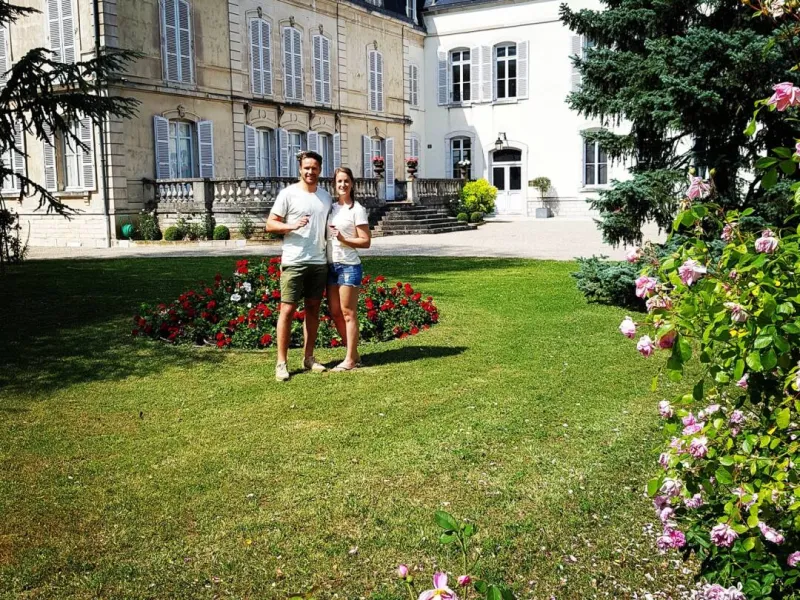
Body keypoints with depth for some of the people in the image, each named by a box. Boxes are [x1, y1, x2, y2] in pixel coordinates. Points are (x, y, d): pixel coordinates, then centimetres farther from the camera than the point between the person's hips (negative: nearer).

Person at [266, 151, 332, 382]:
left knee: (313, 309, 10)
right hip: (294, 262, -5)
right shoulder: (288, 194, -3)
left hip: (319, 262, 5)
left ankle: (309, 358, 20)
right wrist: (292, 226, -19)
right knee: (287, 310, -4)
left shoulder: (326, 197, 13)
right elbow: (270, 224, -3)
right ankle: (281, 363, 1)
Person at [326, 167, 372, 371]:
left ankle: (350, 359, 6)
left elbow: (366, 241, -9)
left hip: (349, 266, -7)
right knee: (335, 313, 10)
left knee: (348, 313, -2)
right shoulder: (331, 208, 13)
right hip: (331, 265, 7)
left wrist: (343, 239, -20)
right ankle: (353, 354, 21)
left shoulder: (357, 209, -5)